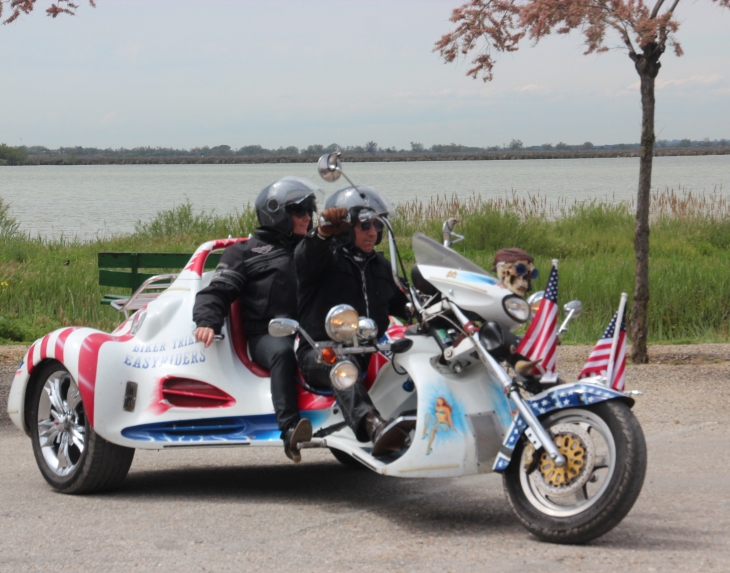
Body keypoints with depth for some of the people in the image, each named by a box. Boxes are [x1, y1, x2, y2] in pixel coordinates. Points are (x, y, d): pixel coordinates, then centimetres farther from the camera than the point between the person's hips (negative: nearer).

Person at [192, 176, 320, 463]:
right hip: (267, 334, -4)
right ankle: (289, 429, -52)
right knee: (282, 353, -40)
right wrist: (207, 321, -13)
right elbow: (217, 291, 6)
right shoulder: (247, 252, 17)